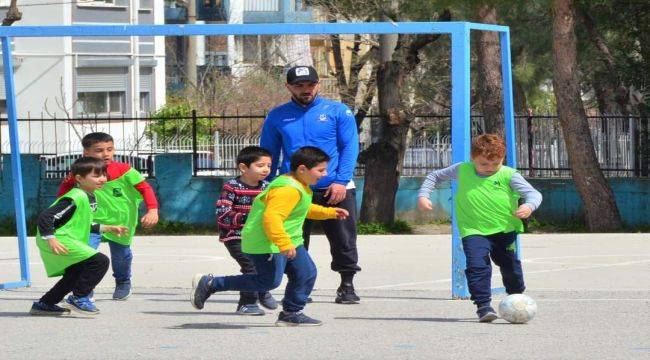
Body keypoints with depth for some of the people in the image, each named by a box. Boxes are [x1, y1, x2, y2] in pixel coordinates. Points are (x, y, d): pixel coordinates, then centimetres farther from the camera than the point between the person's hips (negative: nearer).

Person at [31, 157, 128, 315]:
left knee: (75, 275, 25)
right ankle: (79, 298, -7)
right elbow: (45, 216, -25)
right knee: (100, 262, -17)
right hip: (60, 240, -11)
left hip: (71, 240, 11)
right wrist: (51, 240, -31)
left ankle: (43, 305, 35)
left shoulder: (91, 198, 12)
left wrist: (107, 228, 21)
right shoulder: (76, 198, -21)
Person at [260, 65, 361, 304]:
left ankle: (347, 285, 13)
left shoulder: (338, 112, 3)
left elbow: (350, 147, -2)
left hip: (335, 190, -2)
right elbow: (269, 154, 12)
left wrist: (341, 181, -13)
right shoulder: (277, 117, 9)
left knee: (343, 241, 2)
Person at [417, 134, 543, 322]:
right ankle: (483, 305, -18)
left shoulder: (508, 175, -6)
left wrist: (529, 206, -32)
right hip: (473, 231, 0)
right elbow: (435, 176, 17)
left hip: (504, 230, 1)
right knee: (477, 266, -21)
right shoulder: (462, 170, 2)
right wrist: (423, 195, 4)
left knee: (510, 267, 16)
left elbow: (533, 193, -9)